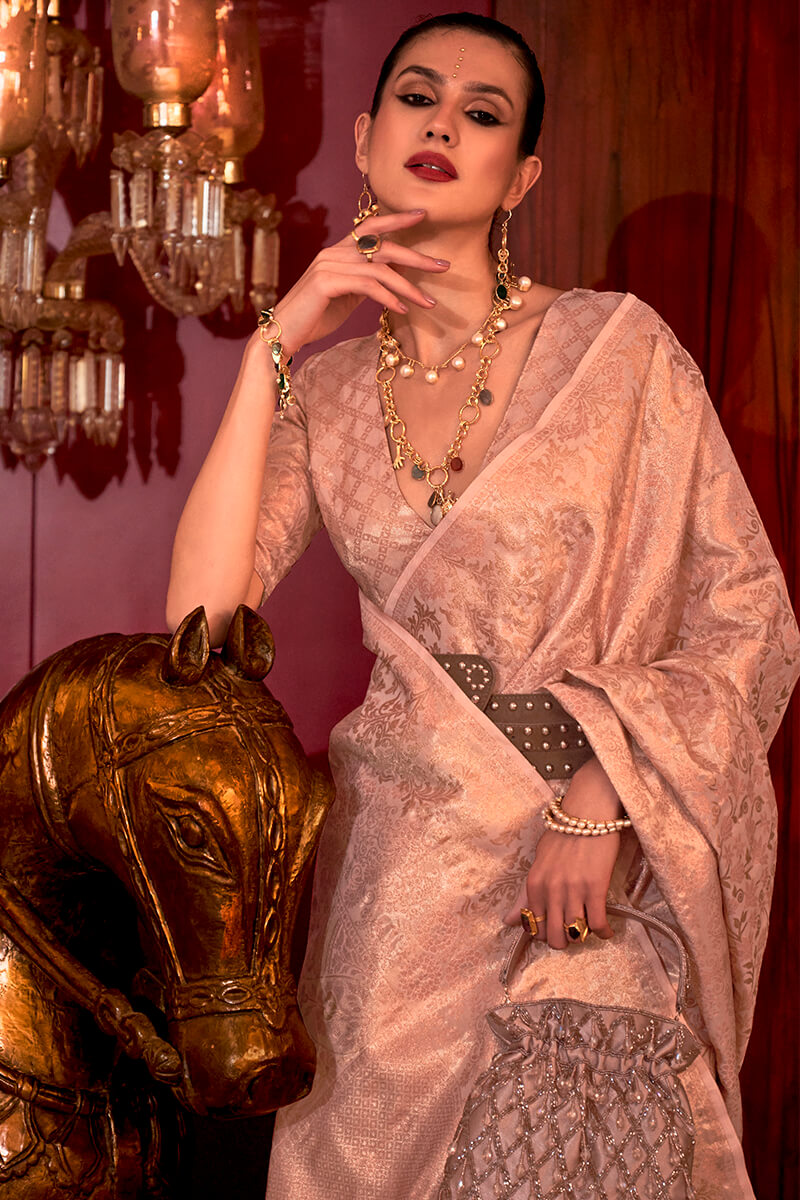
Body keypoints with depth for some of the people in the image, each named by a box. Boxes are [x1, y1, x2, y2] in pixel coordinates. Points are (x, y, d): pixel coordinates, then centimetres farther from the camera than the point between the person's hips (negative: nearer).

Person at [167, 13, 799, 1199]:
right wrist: (273, 349, -10)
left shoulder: (616, 345, -6)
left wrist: (607, 795, -17)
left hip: (602, 871, -2)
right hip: (403, 860, 2)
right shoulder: (325, 391, 4)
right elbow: (203, 620, -10)